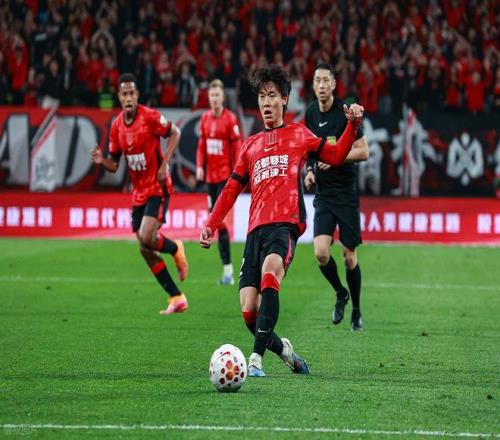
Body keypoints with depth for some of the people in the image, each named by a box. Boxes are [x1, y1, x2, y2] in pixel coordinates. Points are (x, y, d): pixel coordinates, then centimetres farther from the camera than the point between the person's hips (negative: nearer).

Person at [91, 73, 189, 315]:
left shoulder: (150, 117, -14)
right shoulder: (116, 126, 3)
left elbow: (175, 133, -3)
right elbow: (114, 165, 10)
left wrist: (165, 164, -13)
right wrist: (102, 160, -12)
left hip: (157, 188, -6)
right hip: (138, 193, 6)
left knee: (146, 238, -23)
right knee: (146, 251, 3)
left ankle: (175, 248, 12)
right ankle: (177, 298, 12)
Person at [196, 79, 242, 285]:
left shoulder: (230, 119, -8)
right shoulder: (205, 118, 10)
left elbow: (237, 148, -9)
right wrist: (200, 166, 4)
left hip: (224, 175, -6)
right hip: (210, 175, 6)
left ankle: (228, 270, -11)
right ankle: (226, 267, 10)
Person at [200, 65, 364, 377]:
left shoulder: (299, 135, 17)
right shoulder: (251, 145, 25)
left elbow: (336, 155, 14)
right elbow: (231, 190, 26)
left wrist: (353, 125, -1)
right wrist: (211, 225, 16)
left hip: (285, 224, -4)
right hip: (256, 229, 4)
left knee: (270, 271, -36)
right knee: (248, 311, -10)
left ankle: (257, 358, -40)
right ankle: (282, 349, 19)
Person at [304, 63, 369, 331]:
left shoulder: (345, 112, -10)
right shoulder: (311, 113, 7)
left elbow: (363, 152, -10)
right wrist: (310, 170, 6)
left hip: (347, 192, -4)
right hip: (323, 193, 4)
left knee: (349, 256, 2)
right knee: (321, 253, -12)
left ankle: (356, 312, 21)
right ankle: (340, 294, 16)